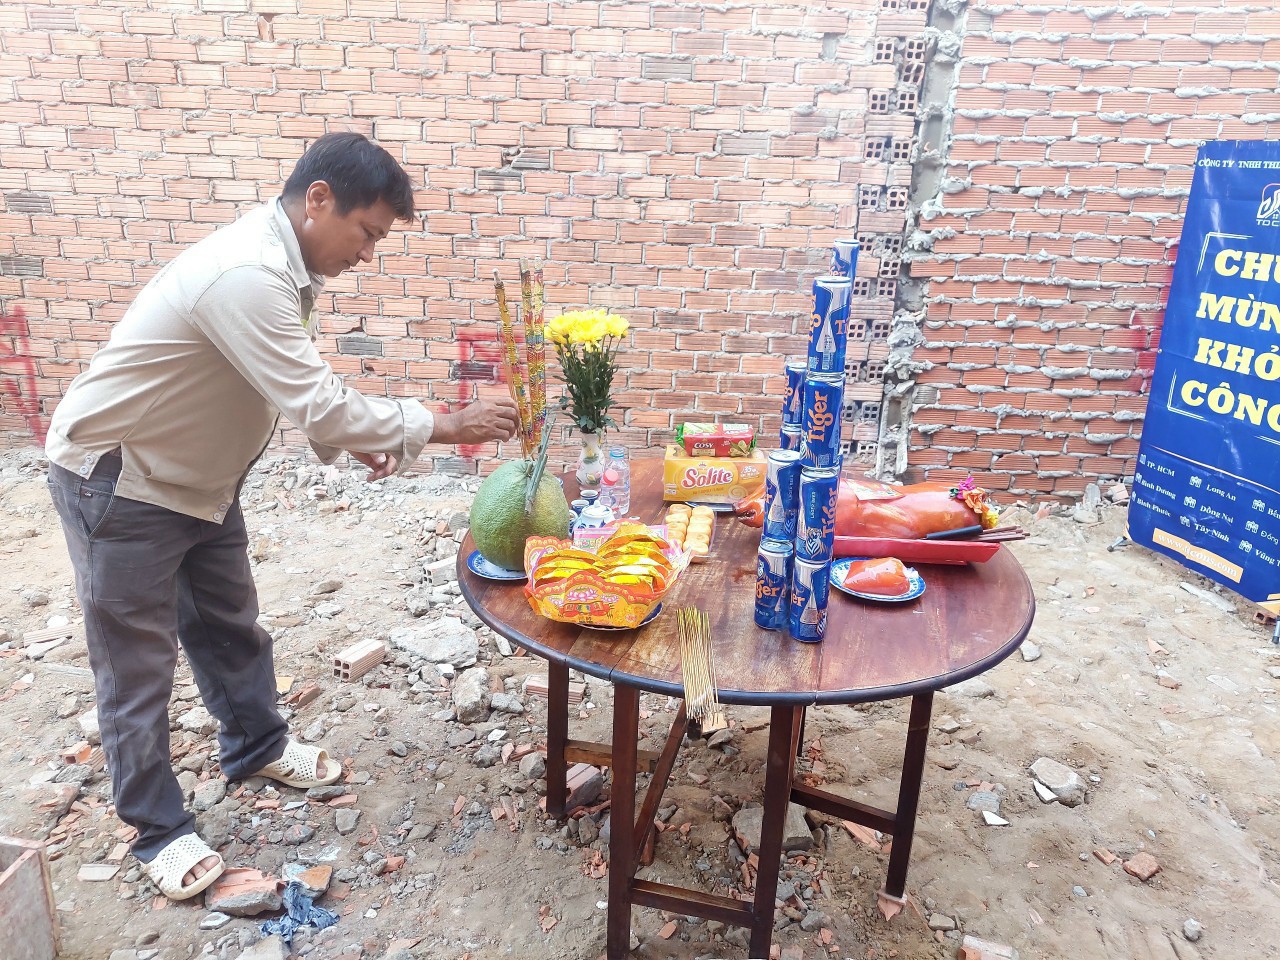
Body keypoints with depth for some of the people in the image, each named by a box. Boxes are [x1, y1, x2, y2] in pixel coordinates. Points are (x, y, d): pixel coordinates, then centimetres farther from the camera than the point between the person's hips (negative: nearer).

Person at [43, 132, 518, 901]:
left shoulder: (284, 262, -2)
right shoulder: (245, 275, -33)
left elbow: (301, 388, 8)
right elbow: (319, 405, -35)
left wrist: (351, 438, -7)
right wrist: (447, 426, -29)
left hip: (198, 476, 9)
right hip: (119, 481, -9)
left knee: (230, 624, 21)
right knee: (138, 663, 5)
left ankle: (257, 745, 42)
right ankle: (160, 830, 21)